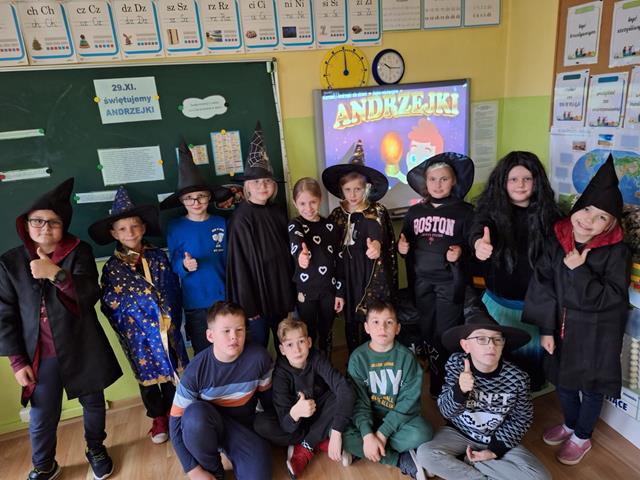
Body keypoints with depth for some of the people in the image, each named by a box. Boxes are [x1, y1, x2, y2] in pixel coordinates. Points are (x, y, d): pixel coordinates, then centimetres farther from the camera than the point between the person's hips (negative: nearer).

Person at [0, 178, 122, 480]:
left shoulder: (79, 252, -6)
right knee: (42, 418, 10)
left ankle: (96, 449, 44)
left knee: (93, 403, 17)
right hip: (40, 356, 1)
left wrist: (56, 273, -32)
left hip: (82, 350, 0)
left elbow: (90, 294, -17)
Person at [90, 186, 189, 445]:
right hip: (138, 333, -1)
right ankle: (158, 418, 35)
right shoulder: (112, 267, -5)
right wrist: (125, 330, -6)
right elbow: (109, 305, -3)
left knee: (172, 372, 14)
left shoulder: (159, 256, -1)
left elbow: (174, 290, 2)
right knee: (148, 377, 14)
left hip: (167, 328, 1)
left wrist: (173, 320, -3)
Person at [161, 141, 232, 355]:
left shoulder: (221, 223, 1)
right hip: (195, 302, -1)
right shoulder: (175, 227, -3)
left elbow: (230, 260, 6)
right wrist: (184, 265, -22)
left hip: (225, 297, 1)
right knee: (204, 354, 9)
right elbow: (174, 264, 0)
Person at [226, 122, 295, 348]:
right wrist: (248, 304, -13)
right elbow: (240, 263, -14)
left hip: (281, 290, 6)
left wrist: (291, 294, 8)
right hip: (258, 292, -5)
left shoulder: (278, 212, 2)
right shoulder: (242, 218, -15)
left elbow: (287, 254, 9)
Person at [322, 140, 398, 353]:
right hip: (348, 278, 3)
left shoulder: (378, 212, -4)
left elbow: (389, 245, -16)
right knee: (352, 324, 12)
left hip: (375, 277, -3)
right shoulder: (337, 215, 5)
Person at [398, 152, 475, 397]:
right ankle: (434, 379, 31)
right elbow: (406, 247, 15)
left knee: (446, 334, -1)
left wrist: (461, 252, -22)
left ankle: (445, 386, 18)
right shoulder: (415, 212, 8)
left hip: (450, 282, -3)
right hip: (422, 281, 4)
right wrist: (402, 248, -6)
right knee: (427, 332, 12)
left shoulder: (464, 211, -2)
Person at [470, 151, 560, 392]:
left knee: (530, 351, 19)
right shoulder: (492, 208, -10)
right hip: (498, 301, -1)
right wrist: (479, 242, -53)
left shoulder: (546, 213, -6)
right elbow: (479, 227, -31)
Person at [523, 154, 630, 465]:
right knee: (563, 380, 21)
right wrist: (546, 329, -8)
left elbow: (612, 298, -19)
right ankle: (570, 424, 49)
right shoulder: (556, 242, -8)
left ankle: (582, 437, 40)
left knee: (591, 385, 16)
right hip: (563, 326, 4)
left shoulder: (616, 251, -17)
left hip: (597, 332, -3)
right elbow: (543, 287, -7)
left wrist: (580, 271, -28)